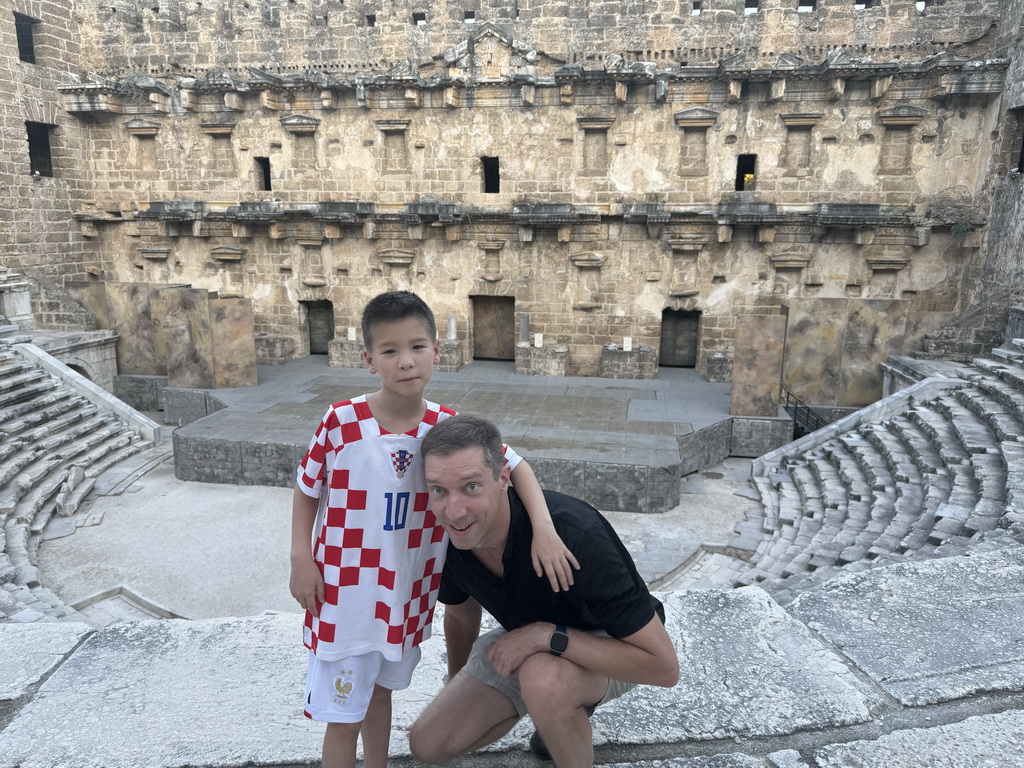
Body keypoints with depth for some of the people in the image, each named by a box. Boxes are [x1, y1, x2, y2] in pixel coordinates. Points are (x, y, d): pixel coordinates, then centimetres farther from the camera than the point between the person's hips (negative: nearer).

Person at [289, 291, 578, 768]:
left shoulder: (448, 427, -11)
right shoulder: (342, 421, -17)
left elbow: (516, 466, -7)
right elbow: (306, 488, -4)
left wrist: (544, 531, -19)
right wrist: (301, 559, -10)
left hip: (406, 596, 3)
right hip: (343, 595, -3)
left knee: (380, 693, 25)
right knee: (343, 715, 8)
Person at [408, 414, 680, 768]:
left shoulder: (575, 534, -38)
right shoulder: (450, 536, -18)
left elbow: (663, 666, -33)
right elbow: (461, 613, 7)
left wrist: (546, 635, -37)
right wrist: (455, 689, 24)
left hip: (608, 647, -6)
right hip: (527, 645, 6)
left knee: (543, 676, -39)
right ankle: (559, 706, 19)